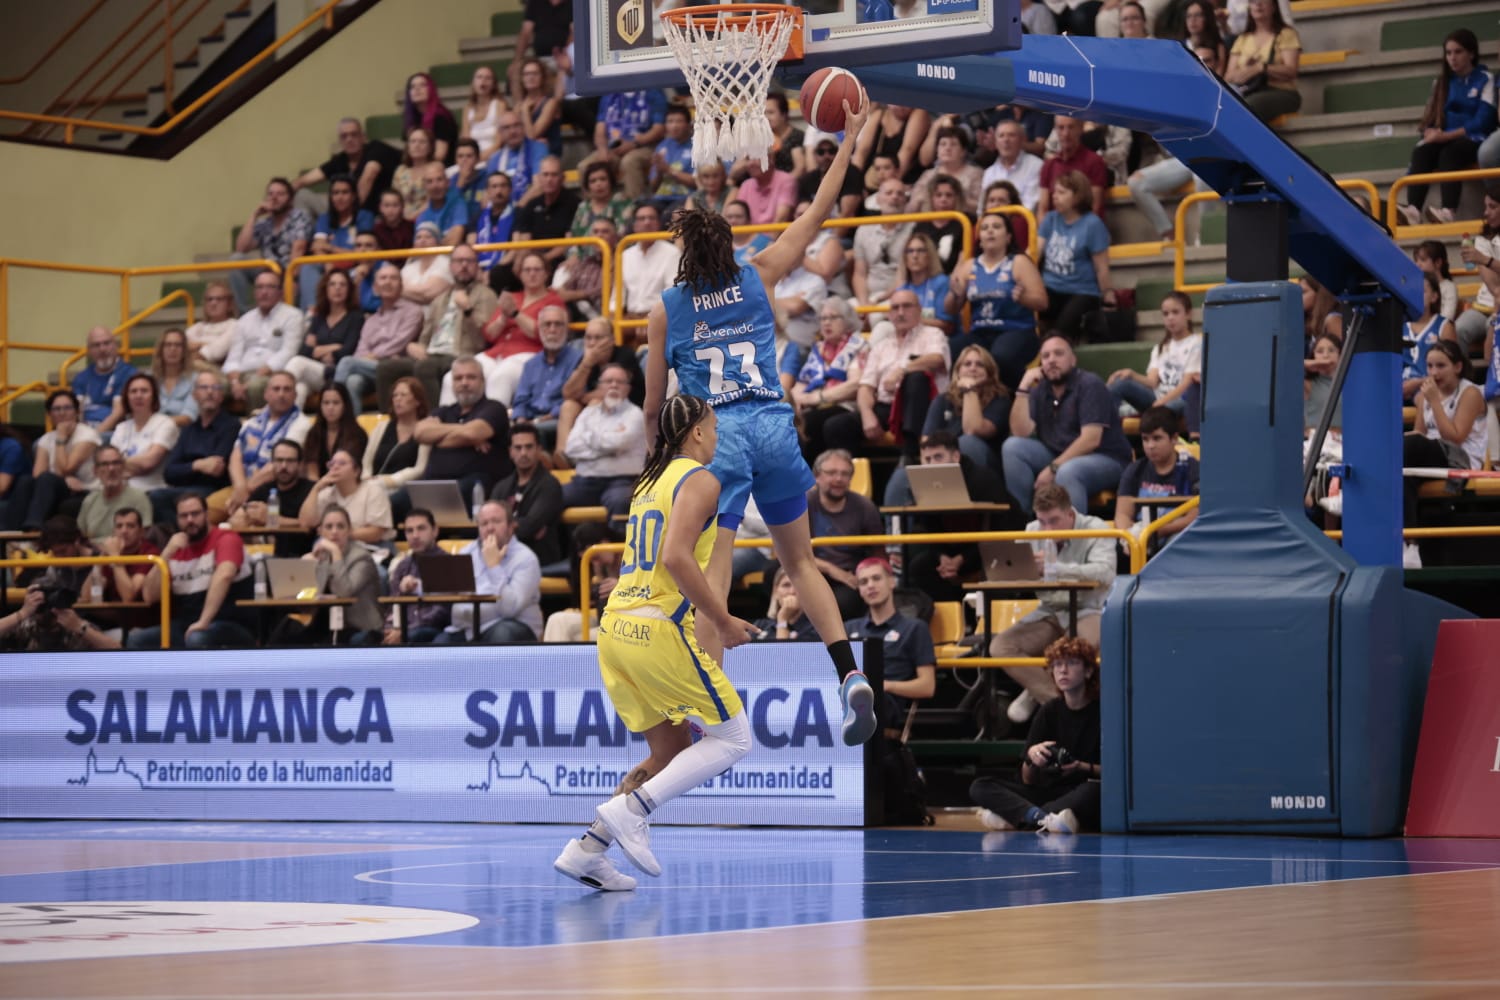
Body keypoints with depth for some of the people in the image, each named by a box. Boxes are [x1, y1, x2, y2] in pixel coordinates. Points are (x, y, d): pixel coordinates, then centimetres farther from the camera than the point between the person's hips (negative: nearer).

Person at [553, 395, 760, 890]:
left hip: (615, 627, 8)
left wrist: (704, 615, 29)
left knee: (672, 752, 16)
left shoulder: (649, 481, 21)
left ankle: (588, 848, 6)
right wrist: (723, 623, -12)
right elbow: (676, 557, -19)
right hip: (659, 630, -8)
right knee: (732, 738, 4)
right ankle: (632, 808, -11)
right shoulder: (700, 478, -5)